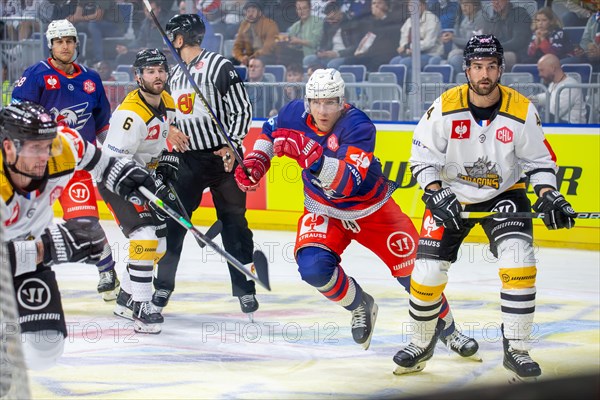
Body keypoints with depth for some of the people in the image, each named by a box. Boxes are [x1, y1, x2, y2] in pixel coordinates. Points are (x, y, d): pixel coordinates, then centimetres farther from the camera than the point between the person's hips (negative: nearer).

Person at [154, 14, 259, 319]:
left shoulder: (219, 66, -10)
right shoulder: (175, 73, 12)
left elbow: (242, 110, -10)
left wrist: (232, 145, -19)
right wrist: (171, 130, 0)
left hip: (222, 157, -6)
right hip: (188, 157, 6)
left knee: (233, 222, -2)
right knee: (172, 220, 3)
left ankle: (245, 289, 4)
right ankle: (163, 286, 13)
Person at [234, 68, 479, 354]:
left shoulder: (358, 127, -31)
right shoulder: (294, 115, -16)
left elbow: (347, 182, -44)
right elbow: (269, 132, 9)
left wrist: (309, 153, -55)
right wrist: (255, 163, -6)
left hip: (373, 210, -3)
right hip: (324, 211, 3)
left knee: (413, 271, -1)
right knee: (313, 267, -24)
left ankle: (449, 331, 27)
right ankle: (361, 306, 7)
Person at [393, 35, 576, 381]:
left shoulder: (522, 111, -15)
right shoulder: (445, 107, -16)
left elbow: (540, 159, -4)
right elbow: (422, 158, -9)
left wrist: (548, 196, -19)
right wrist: (436, 195, -23)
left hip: (504, 194, 0)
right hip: (451, 195, 0)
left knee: (519, 262, -21)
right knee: (428, 271, -5)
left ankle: (517, 351, -9)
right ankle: (421, 344, 21)